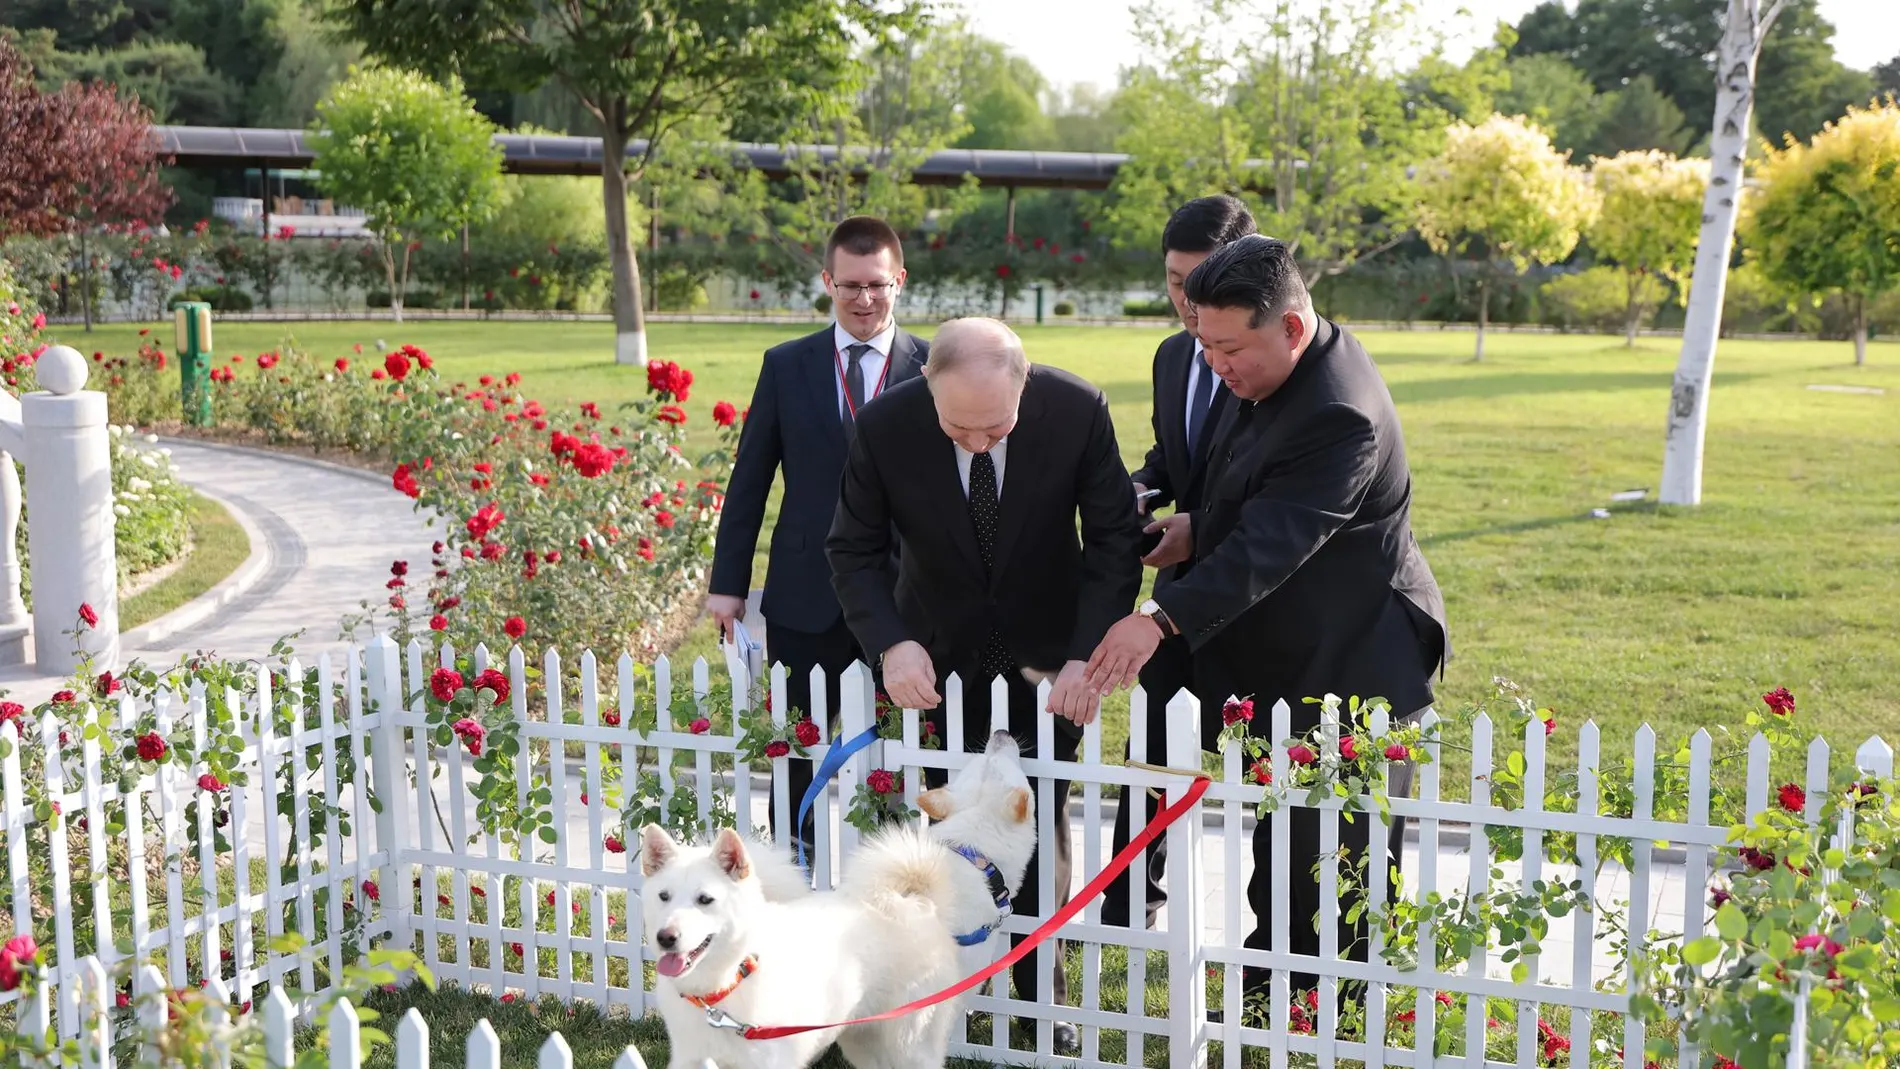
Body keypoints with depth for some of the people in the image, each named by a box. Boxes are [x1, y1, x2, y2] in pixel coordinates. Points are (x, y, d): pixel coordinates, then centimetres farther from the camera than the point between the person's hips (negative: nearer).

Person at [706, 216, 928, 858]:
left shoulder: (933, 369, 1)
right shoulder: (786, 367, 5)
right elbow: (749, 479, 8)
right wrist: (727, 582, 5)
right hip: (807, 596, 1)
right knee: (796, 752, 8)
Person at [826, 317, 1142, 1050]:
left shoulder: (1078, 411, -24)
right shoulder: (884, 426, -23)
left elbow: (1114, 539, -15)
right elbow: (855, 549, -11)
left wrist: (1089, 654, -26)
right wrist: (890, 644, -28)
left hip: (1045, 654, 0)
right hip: (938, 653, 0)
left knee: (1040, 823, 6)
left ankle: (1040, 989, 24)